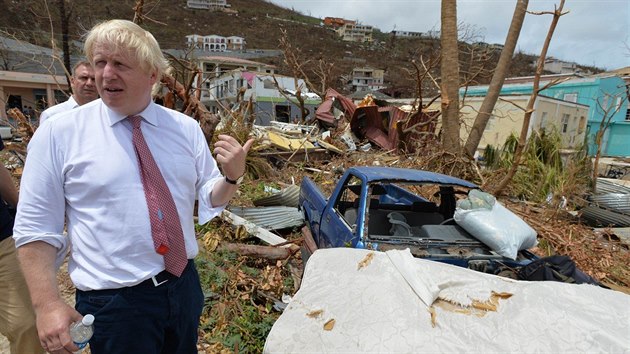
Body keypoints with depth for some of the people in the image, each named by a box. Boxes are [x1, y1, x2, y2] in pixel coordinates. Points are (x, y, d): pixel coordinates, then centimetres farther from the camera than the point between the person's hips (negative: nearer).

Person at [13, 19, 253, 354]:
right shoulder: (58, 133, -8)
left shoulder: (186, 128, -1)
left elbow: (209, 199, 5)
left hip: (184, 287, 4)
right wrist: (47, 305, -11)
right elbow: (35, 228, -5)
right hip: (112, 302, -3)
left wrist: (232, 177, -15)